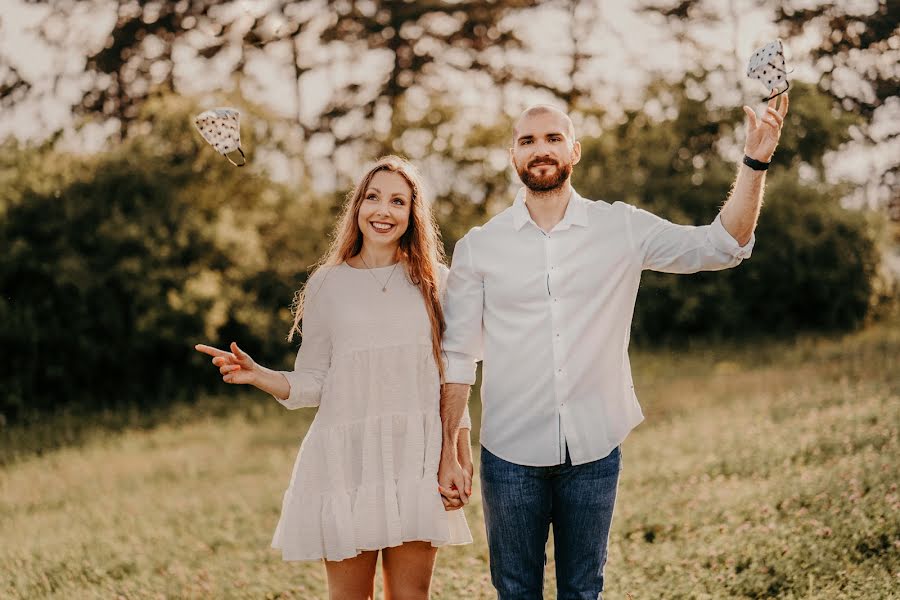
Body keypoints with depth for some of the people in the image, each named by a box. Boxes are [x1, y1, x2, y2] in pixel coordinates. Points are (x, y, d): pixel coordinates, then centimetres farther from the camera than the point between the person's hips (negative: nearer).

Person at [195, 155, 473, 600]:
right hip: (347, 456, -1)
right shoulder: (328, 287, 5)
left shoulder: (434, 282, 7)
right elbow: (310, 384, 4)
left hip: (418, 457, 1)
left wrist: (462, 453, 8)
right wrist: (256, 375, -13)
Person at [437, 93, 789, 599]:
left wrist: (755, 162, -15)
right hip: (511, 455, 0)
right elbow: (458, 357, 2)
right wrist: (447, 453, -2)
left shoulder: (622, 228, 1)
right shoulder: (479, 247, 0)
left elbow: (720, 246, -3)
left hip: (595, 452, 1)